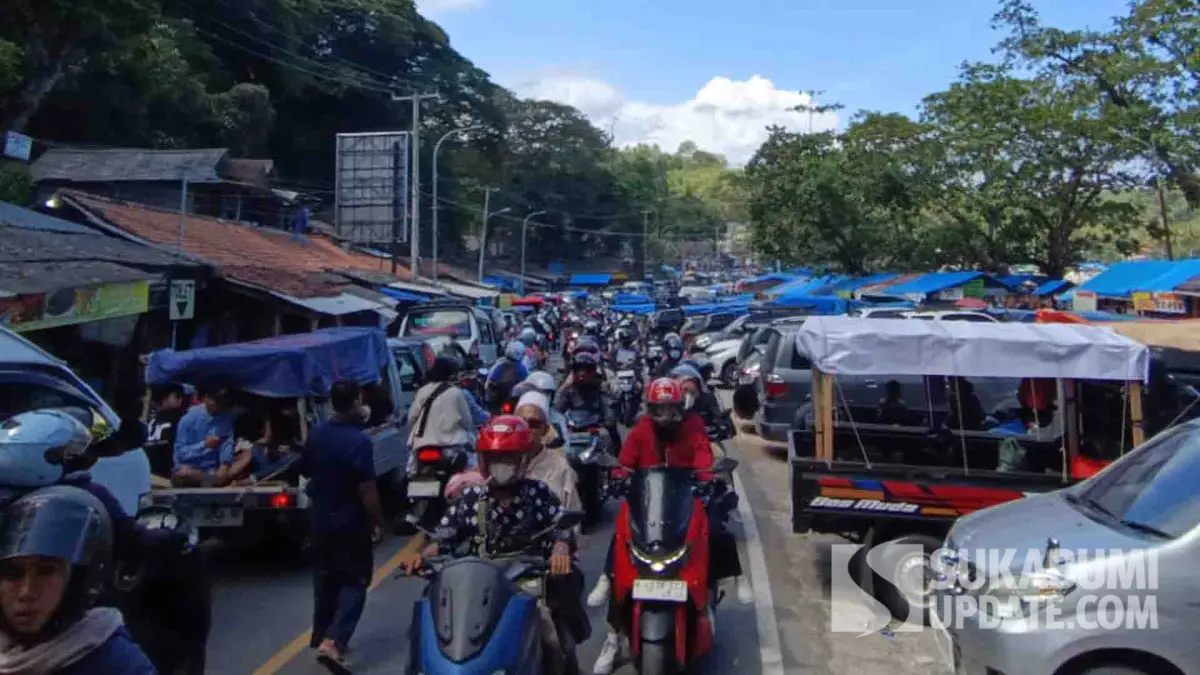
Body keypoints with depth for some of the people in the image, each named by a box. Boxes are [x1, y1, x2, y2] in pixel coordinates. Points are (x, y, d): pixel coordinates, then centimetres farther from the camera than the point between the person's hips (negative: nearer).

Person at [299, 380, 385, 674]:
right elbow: (367, 489, -23)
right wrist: (377, 520, -10)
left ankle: (322, 638, 30)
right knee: (354, 582, 3)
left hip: (319, 520, 7)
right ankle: (333, 642, -9)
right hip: (350, 524, -7)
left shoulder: (316, 435, 0)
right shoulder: (359, 441, -23)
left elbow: (306, 472, 12)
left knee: (325, 579, 19)